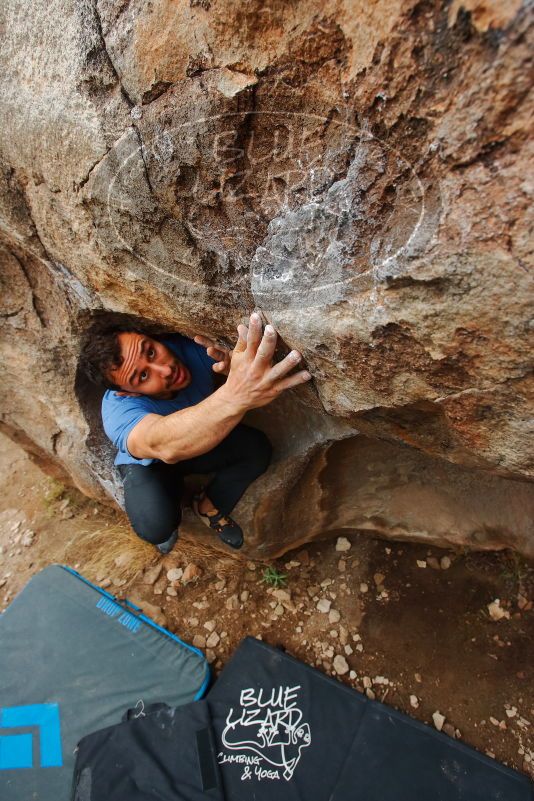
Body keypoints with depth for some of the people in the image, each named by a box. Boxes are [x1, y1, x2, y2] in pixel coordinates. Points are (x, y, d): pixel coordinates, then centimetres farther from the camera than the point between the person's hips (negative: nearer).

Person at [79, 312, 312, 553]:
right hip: (149, 464, -3)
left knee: (257, 447, -22)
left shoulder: (191, 347, -30)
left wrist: (239, 367, -54)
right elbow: (163, 444, -61)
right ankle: (171, 513, 8)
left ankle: (208, 507, 5)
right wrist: (236, 394, -79)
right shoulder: (119, 410, -40)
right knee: (154, 525, -32)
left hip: (199, 443, 4)